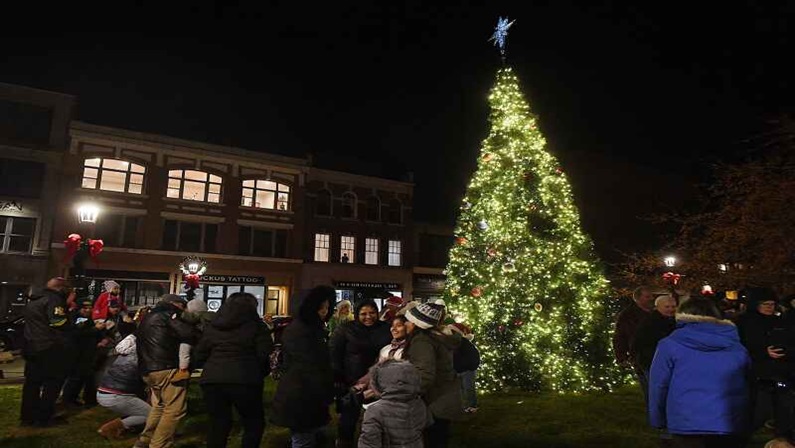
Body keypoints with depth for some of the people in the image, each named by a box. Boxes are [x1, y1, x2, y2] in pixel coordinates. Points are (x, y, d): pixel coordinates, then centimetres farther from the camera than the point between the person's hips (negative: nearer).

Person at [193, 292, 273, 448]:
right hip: (244, 381, -4)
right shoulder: (256, 325, 1)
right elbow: (266, 355, -7)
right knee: (254, 423, 9)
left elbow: (200, 355, 13)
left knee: (218, 424, 15)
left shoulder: (212, 326, 14)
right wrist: (260, 374, 9)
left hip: (212, 380, 4)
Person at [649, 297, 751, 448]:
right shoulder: (737, 346, 6)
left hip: (688, 425, -4)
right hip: (732, 424, 4)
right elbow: (748, 385, 16)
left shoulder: (670, 345, -5)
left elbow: (658, 386, -5)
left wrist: (658, 420, 7)